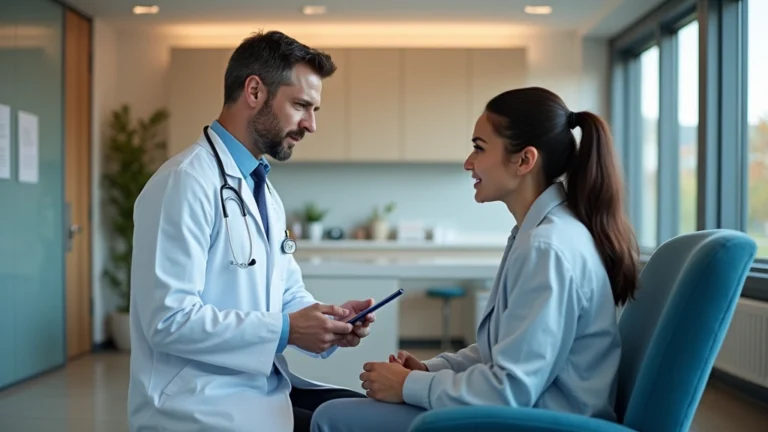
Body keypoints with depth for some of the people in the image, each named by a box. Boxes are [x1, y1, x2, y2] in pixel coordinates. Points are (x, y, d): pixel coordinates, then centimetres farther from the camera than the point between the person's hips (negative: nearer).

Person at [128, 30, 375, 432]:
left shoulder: (264, 191, 14)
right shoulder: (186, 182, -16)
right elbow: (169, 320, -21)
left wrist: (328, 320, -5)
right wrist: (285, 331, -21)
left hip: (263, 387, 8)